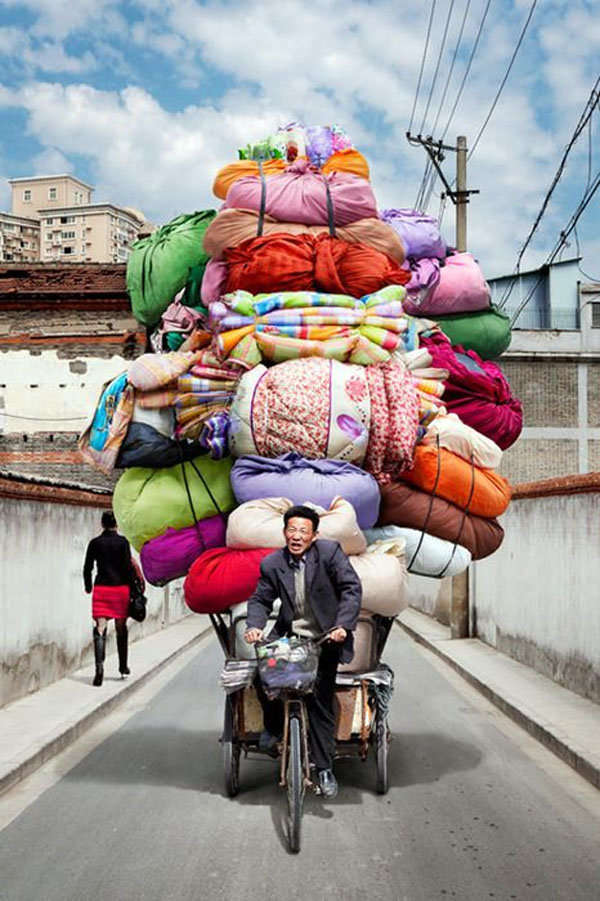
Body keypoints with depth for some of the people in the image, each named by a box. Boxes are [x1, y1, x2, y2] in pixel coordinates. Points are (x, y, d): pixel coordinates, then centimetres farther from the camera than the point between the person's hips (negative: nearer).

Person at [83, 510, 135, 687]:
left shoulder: (95, 543, 4)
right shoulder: (122, 542, -3)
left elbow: (87, 568, 7)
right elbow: (128, 566, -6)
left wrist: (88, 586, 22)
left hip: (101, 588, 1)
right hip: (120, 587, -1)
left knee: (100, 628, -6)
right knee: (121, 628, 13)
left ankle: (99, 665, -27)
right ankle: (123, 667, 24)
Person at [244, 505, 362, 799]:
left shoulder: (330, 552, -11)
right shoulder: (272, 564, -2)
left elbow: (352, 589, -13)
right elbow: (260, 599, 6)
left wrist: (342, 625, -26)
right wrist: (254, 625, -14)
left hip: (325, 639, -3)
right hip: (288, 635, 3)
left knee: (320, 701, -7)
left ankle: (324, 768, 6)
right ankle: (274, 725, 8)